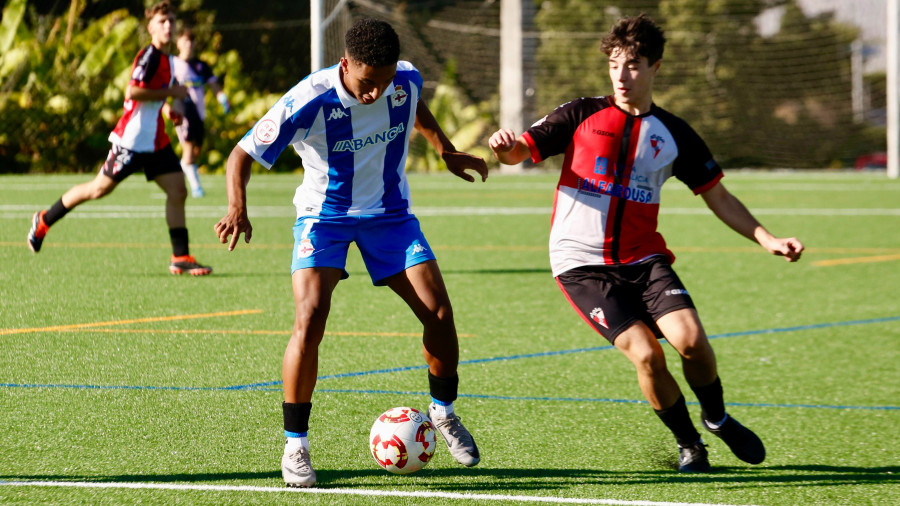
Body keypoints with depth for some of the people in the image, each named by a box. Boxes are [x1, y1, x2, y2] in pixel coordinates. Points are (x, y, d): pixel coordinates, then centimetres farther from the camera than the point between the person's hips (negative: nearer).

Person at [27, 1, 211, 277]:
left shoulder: (167, 59, 13)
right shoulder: (148, 55, -15)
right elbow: (132, 92, -26)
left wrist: (166, 109, 11)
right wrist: (171, 92, -19)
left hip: (156, 140, 8)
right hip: (132, 138, -8)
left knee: (177, 191, -3)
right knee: (101, 187, 2)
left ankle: (180, 257, -2)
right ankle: (44, 220, 19)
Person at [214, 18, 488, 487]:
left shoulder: (407, 81, -15)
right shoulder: (309, 101, -28)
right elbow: (242, 154, -22)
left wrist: (447, 151, 16)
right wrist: (237, 207, -38)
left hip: (389, 213, 3)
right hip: (324, 215, -3)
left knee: (439, 312, -7)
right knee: (310, 320, -22)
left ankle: (442, 412, 21)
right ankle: (295, 446, -8)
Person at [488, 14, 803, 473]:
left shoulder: (674, 135, 8)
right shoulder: (581, 116, 2)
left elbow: (718, 198, 14)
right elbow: (520, 152, -3)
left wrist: (767, 240, 2)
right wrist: (505, 147, -28)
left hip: (644, 258, 2)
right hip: (582, 263, -2)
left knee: (690, 339, -19)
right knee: (645, 354, -19)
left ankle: (717, 418, 12)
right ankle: (688, 443, 5)